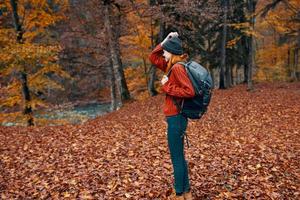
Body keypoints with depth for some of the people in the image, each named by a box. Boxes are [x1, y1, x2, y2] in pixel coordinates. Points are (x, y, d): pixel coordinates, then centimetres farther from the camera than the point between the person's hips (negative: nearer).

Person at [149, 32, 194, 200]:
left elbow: (190, 92, -24)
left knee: (177, 158, 1)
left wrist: (167, 86, -17)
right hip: (177, 117, 10)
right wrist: (165, 41, 12)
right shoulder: (172, 66, 12)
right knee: (179, 157, 17)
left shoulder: (177, 68, -16)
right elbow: (153, 58, 22)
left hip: (176, 118, -10)